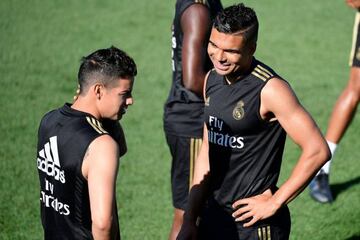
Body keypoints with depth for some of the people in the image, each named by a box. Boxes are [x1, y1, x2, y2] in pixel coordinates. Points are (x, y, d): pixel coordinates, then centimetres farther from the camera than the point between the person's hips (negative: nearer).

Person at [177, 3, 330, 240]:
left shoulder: (270, 90, -17)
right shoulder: (212, 80, 6)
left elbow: (317, 151, -20)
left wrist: (274, 202, -15)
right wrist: (190, 220, 11)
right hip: (213, 215, 7)